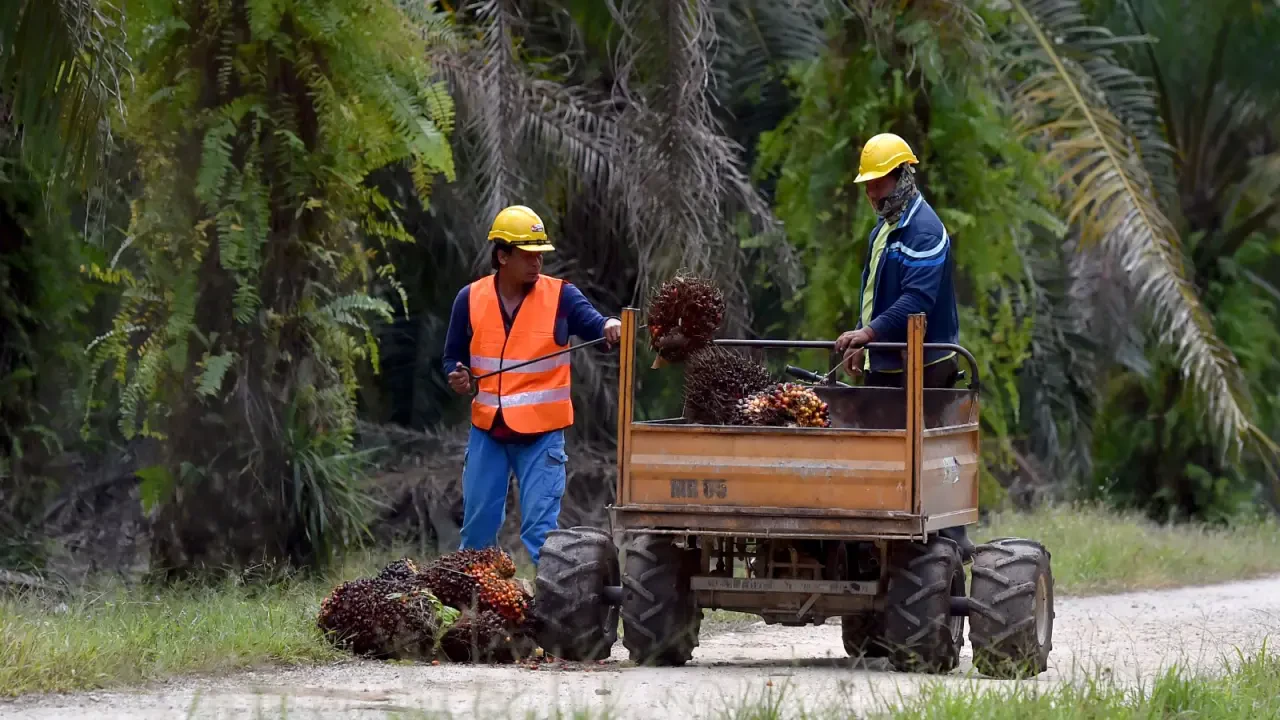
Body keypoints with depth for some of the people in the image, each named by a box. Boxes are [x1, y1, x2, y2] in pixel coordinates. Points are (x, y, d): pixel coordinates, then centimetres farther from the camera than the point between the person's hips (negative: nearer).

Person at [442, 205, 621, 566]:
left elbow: (593, 324, -17)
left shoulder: (560, 296, -5)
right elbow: (454, 357, 9)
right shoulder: (471, 299, 1)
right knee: (478, 525, 11)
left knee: (540, 530, -7)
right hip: (488, 430, 3)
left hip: (541, 433, -3)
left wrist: (609, 327, -41)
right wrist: (458, 377, -13)